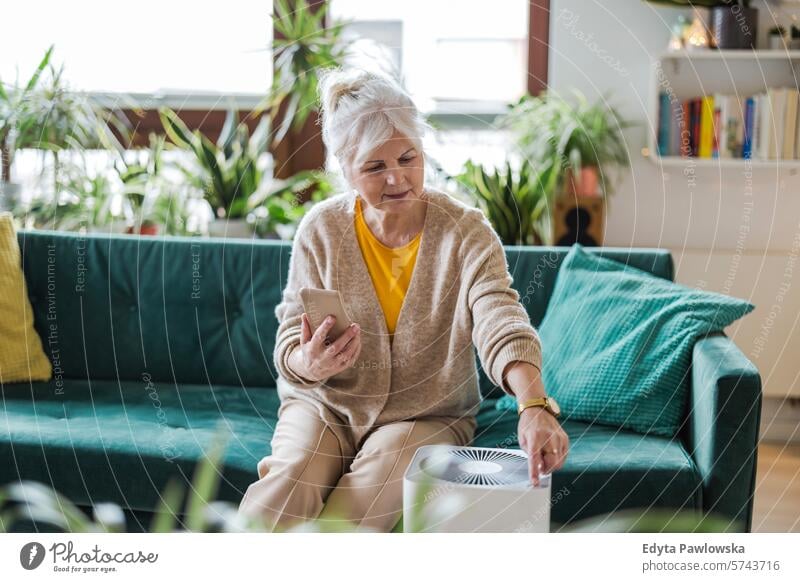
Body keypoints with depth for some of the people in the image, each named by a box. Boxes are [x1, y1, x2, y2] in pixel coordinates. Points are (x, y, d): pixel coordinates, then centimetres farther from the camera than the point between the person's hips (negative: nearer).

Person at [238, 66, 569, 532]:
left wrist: (534, 406, -46)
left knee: (364, 505, -29)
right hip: (326, 405, 1)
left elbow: (502, 323, -27)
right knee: (286, 485, -29)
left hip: (427, 415, -1)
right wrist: (309, 366, -31)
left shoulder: (466, 231, -11)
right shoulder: (321, 230, -5)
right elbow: (289, 346, -5)